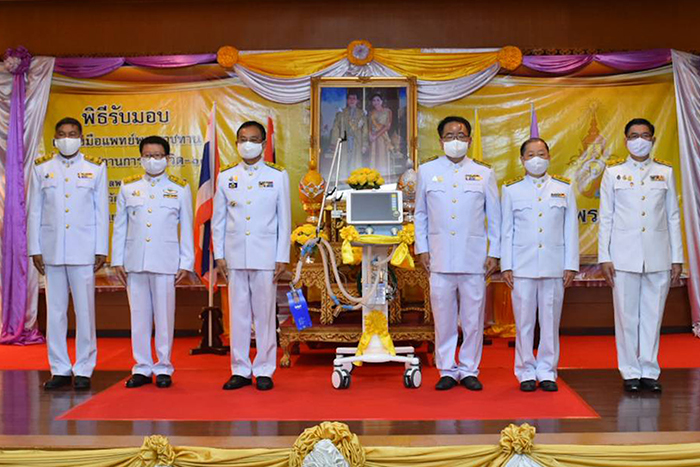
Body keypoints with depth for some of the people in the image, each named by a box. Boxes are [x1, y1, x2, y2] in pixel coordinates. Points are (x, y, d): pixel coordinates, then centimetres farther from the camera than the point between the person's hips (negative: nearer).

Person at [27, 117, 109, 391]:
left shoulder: (96, 168, 6)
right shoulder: (41, 168, 10)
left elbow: (102, 211, 4)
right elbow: (34, 211, 9)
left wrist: (101, 250, 0)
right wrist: (34, 249, 4)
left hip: (83, 251, -1)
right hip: (51, 251, 2)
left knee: (84, 311, -1)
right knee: (54, 311, 4)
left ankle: (84, 371, 8)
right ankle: (60, 370, 13)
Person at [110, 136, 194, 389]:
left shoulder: (180, 188, 7)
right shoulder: (128, 187, 12)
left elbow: (186, 228, 6)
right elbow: (120, 226, 12)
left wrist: (186, 263, 1)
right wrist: (117, 260, 6)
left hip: (165, 262, -2)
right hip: (134, 262, 2)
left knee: (164, 316, 0)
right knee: (139, 316, 5)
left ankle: (163, 368, 11)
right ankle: (142, 368, 14)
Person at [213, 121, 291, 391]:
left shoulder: (278, 176, 5)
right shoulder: (226, 177, 10)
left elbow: (284, 219, 3)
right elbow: (218, 219, 11)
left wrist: (282, 258, -2)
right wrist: (219, 255, 4)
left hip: (265, 257, -2)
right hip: (235, 257, 2)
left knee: (265, 315, 2)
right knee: (238, 314, 5)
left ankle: (264, 371, 11)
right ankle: (240, 370, 14)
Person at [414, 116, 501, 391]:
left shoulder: (484, 174, 9)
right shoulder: (426, 171, 10)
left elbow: (494, 217, 11)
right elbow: (420, 214, 14)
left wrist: (494, 253, 5)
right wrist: (422, 249, 6)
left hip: (474, 259, 0)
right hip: (440, 258, 0)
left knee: (473, 318, 2)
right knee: (443, 317, 2)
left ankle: (469, 370, 15)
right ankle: (447, 371, 14)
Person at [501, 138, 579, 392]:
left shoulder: (564, 188, 9)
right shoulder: (511, 189, 7)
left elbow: (571, 229, 7)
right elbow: (506, 230, 6)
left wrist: (571, 265, 2)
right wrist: (506, 266, 1)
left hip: (554, 266, 1)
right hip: (522, 266, 0)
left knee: (550, 320, 4)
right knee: (524, 321, 2)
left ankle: (547, 371, 14)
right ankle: (526, 372, 12)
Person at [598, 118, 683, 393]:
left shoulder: (665, 172, 10)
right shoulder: (613, 173, 6)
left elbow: (673, 217, 9)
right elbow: (605, 218, 4)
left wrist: (677, 257, 5)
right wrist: (604, 257, -2)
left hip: (658, 257, 1)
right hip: (624, 257, -1)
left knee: (652, 315, 3)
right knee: (627, 316, 1)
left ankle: (649, 371, 13)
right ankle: (630, 373, 10)